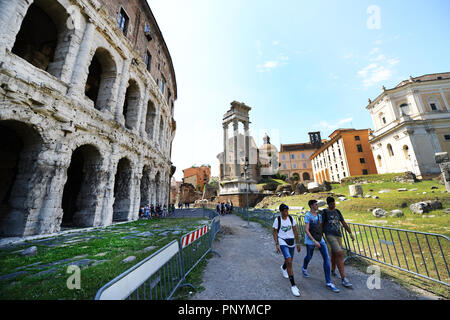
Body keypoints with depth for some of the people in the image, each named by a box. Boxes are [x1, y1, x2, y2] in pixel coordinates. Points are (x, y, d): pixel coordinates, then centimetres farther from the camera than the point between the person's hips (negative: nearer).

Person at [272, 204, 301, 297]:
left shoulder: (291, 218, -3)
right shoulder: (277, 220, -12)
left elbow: (295, 231, 4)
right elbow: (275, 233, -5)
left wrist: (298, 243, 5)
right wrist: (277, 245, -11)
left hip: (291, 242, 4)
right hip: (282, 242, -4)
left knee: (289, 260, 20)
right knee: (289, 262, -15)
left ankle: (283, 268, 55)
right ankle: (293, 285, -1)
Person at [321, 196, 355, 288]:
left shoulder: (337, 212, 11)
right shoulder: (324, 212, -6)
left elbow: (344, 223, 13)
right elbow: (321, 225, -1)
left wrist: (350, 234, 4)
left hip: (338, 235, 6)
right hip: (330, 235, -6)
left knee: (334, 254, 18)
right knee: (340, 254, -16)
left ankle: (333, 271, 40)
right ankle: (344, 279, -10)